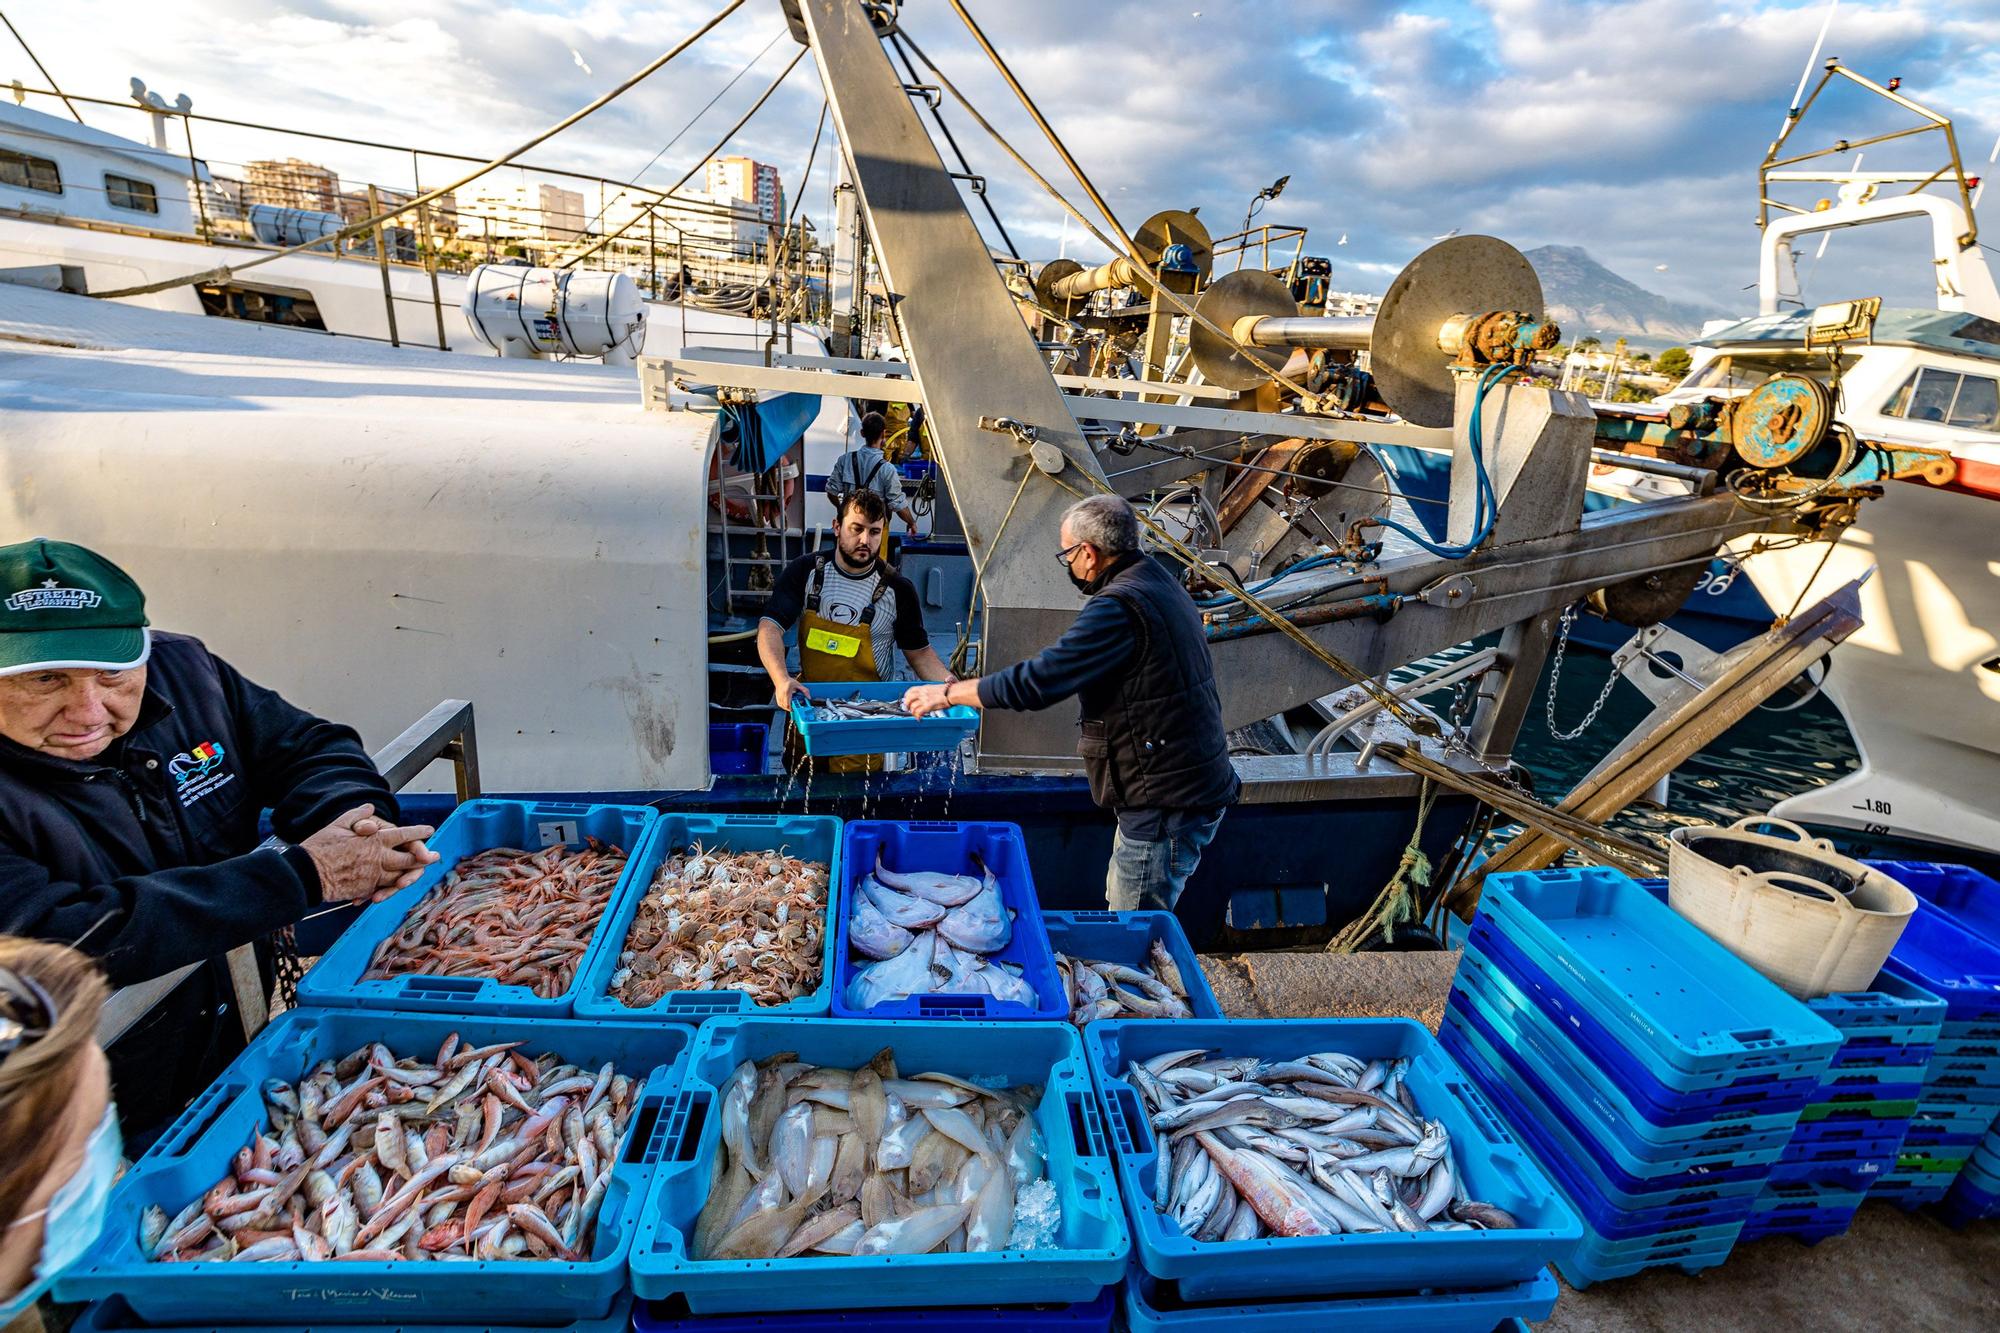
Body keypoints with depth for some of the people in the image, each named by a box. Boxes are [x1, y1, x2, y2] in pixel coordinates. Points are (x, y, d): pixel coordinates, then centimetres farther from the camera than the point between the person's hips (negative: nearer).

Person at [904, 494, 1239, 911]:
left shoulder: (1119, 607, -23)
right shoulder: (1159, 584, 10)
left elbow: (1037, 681, -24)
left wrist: (947, 693, -13)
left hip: (1166, 805, -10)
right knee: (1122, 911, 22)